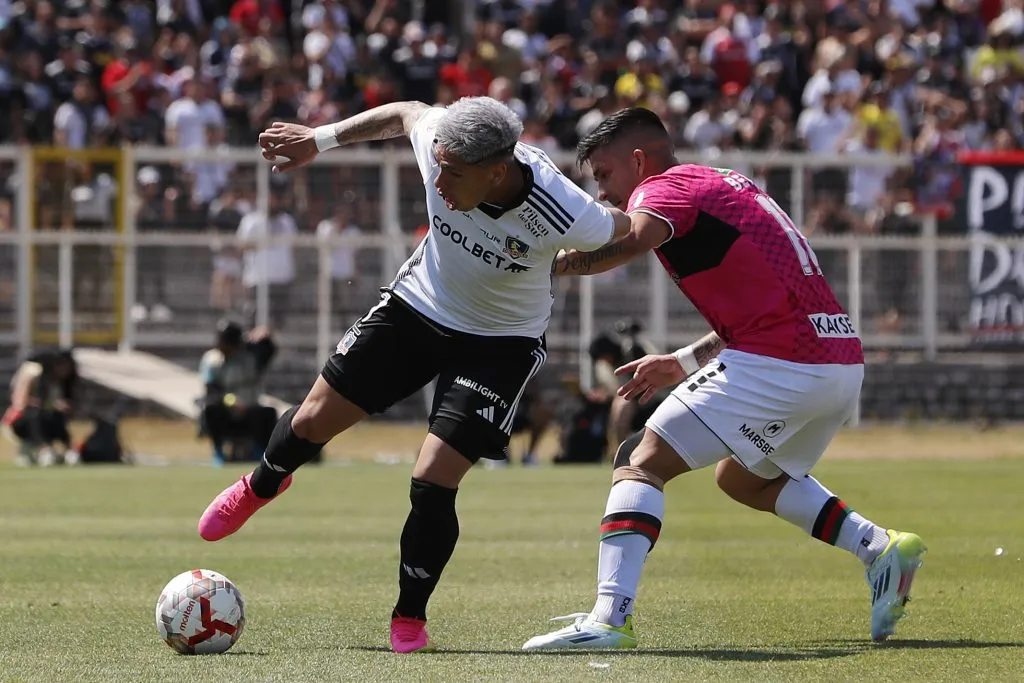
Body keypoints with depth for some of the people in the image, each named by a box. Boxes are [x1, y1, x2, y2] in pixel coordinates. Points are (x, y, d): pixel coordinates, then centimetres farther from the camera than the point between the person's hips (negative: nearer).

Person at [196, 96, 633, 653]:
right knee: (313, 423, 9)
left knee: (432, 483, -13)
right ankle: (262, 485, 45)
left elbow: (628, 231, -14)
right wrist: (319, 139, 2)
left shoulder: (564, 217, -37)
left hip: (499, 344, -4)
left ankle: (410, 618, 11)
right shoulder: (440, 142, -27)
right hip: (417, 306, 4)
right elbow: (407, 112, -2)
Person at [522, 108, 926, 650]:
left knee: (641, 461, -7)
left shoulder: (665, 187, 0)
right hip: (842, 359, 9)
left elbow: (628, 241, -24)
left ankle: (610, 617, -23)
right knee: (742, 477, 30)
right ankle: (881, 549, 18)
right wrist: (683, 362, 28)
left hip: (778, 363, -9)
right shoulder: (725, 187, 27)